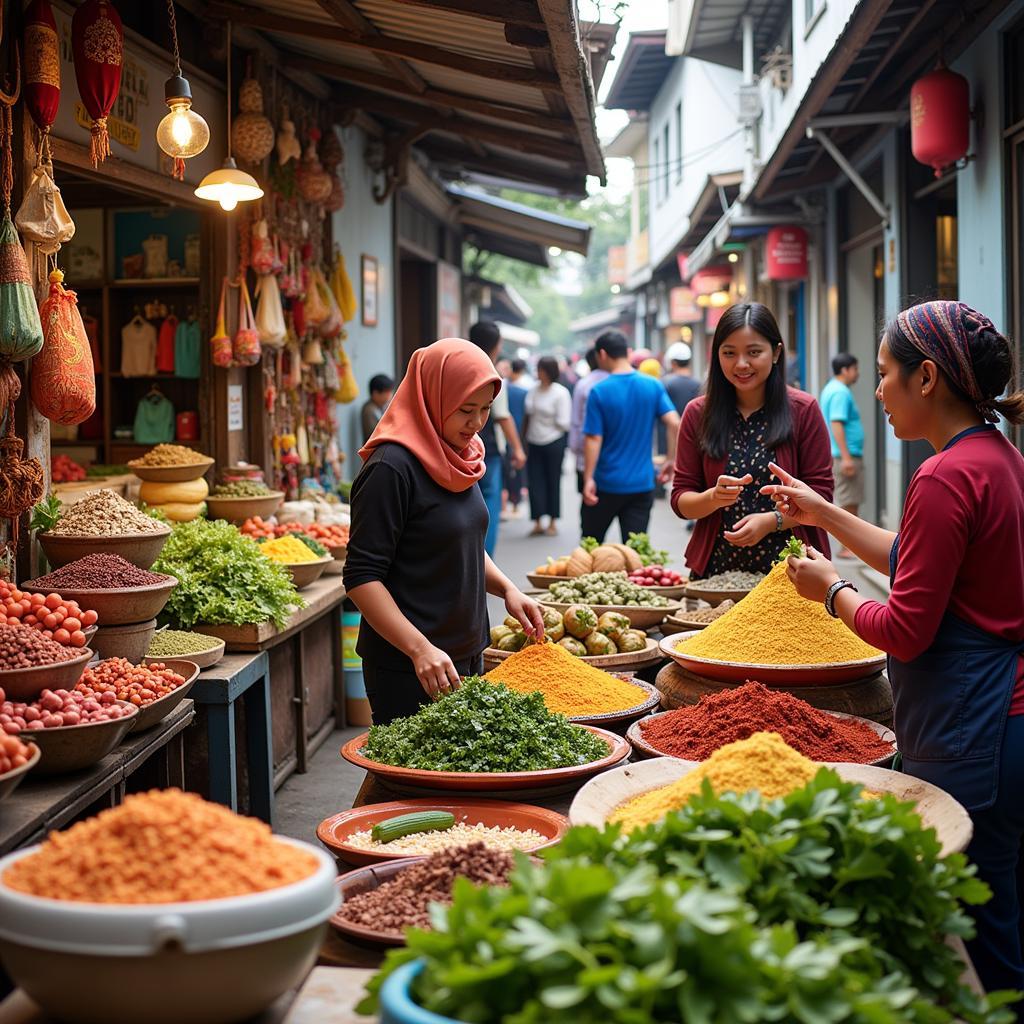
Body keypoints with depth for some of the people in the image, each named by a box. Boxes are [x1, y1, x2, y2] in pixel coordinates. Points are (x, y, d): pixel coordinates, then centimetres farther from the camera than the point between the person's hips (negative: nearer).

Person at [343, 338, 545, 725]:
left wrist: (506, 588, 6)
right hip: (406, 668, -8)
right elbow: (361, 576, -20)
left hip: (465, 653, 8)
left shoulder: (458, 457, 9)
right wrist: (420, 649, -27)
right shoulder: (392, 468, -18)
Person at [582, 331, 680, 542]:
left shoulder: (599, 392, -11)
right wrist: (670, 460, 3)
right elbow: (674, 423, -7)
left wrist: (588, 479, -8)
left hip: (607, 484, -2)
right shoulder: (653, 386, -1)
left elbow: (593, 439, -13)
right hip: (642, 484, 3)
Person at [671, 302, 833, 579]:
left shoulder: (803, 410, -2)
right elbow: (680, 499, 2)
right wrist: (714, 497, -18)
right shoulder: (698, 413, 3)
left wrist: (771, 520, -19)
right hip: (715, 567, 1)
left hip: (788, 567, -1)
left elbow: (820, 495, -3)